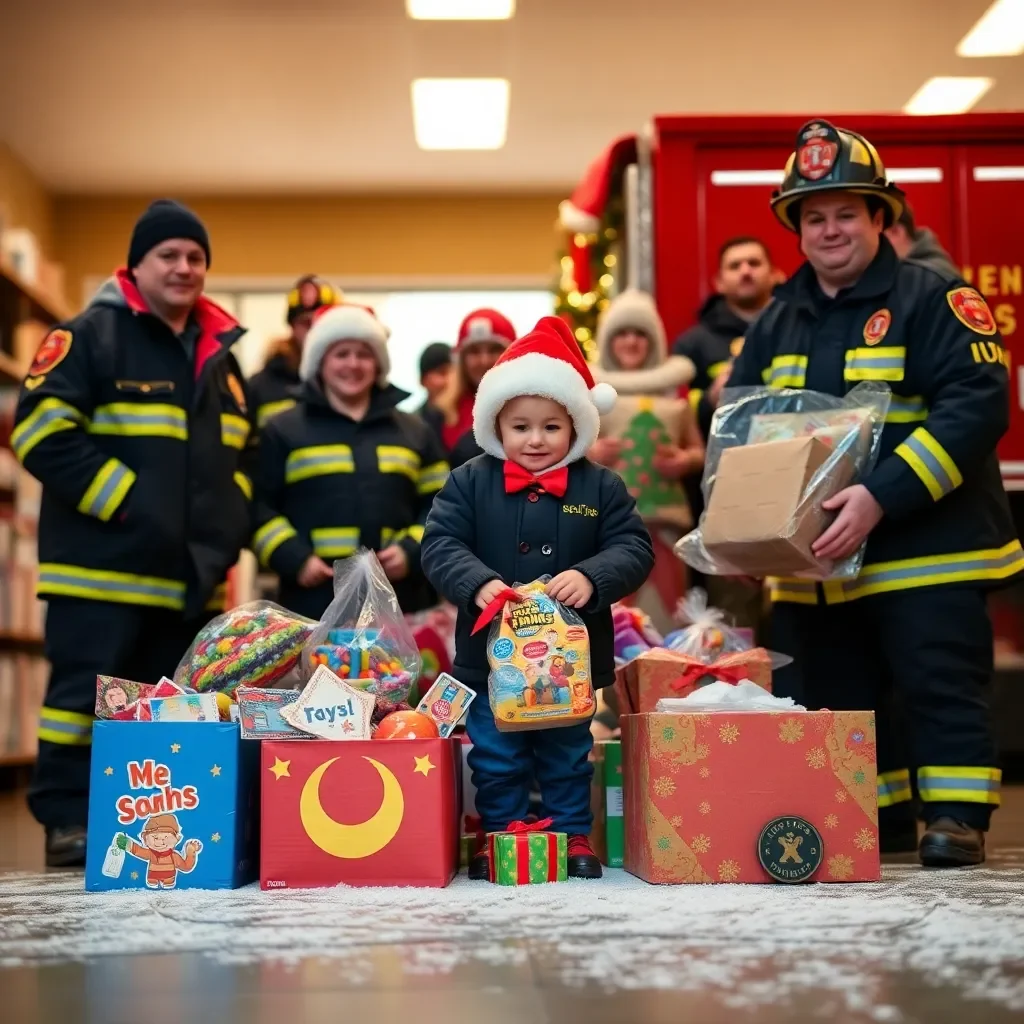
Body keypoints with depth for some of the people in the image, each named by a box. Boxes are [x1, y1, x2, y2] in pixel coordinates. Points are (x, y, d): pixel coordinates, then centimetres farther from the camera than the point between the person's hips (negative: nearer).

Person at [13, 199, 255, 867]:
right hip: (105, 564, -7)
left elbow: (245, 452, 26)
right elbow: (43, 430, -13)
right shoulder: (92, 336, -4)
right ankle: (68, 824, 10)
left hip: (192, 573, 7)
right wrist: (124, 502, -17)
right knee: (86, 697, -1)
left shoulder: (221, 354, 18)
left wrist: (231, 522, 8)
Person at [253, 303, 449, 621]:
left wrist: (413, 551, -3)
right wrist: (293, 558, -10)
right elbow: (260, 507, 5)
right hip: (314, 603, -2)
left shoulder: (414, 431, 18)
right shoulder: (283, 430, 10)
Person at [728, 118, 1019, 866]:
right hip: (814, 557, 6)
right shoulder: (779, 321, 12)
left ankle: (956, 817, 15)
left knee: (942, 689, 0)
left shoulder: (932, 299, -7)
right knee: (828, 700, 13)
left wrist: (882, 497, -27)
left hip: (925, 548, -6)